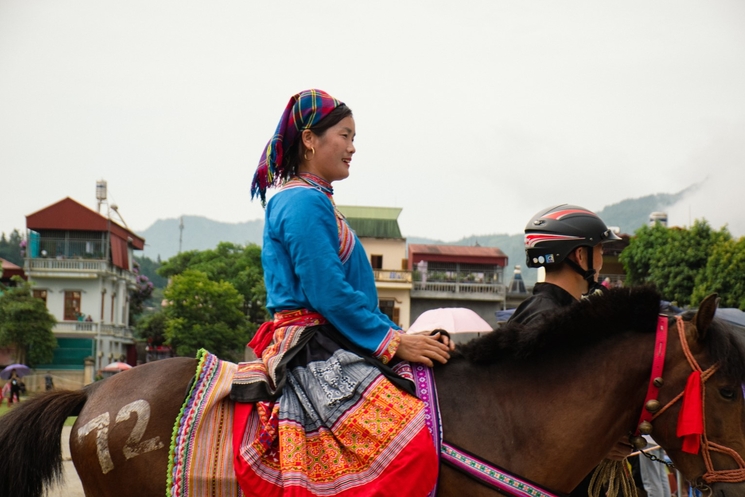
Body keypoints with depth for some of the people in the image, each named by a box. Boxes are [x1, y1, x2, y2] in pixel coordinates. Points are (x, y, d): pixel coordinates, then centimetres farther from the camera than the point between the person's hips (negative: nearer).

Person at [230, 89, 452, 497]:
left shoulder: (309, 200, 22)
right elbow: (328, 294, -18)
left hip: (328, 345, 11)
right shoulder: (305, 202, -10)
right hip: (312, 350, -11)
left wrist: (396, 335, 14)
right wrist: (394, 342, -13)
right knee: (408, 444, -28)